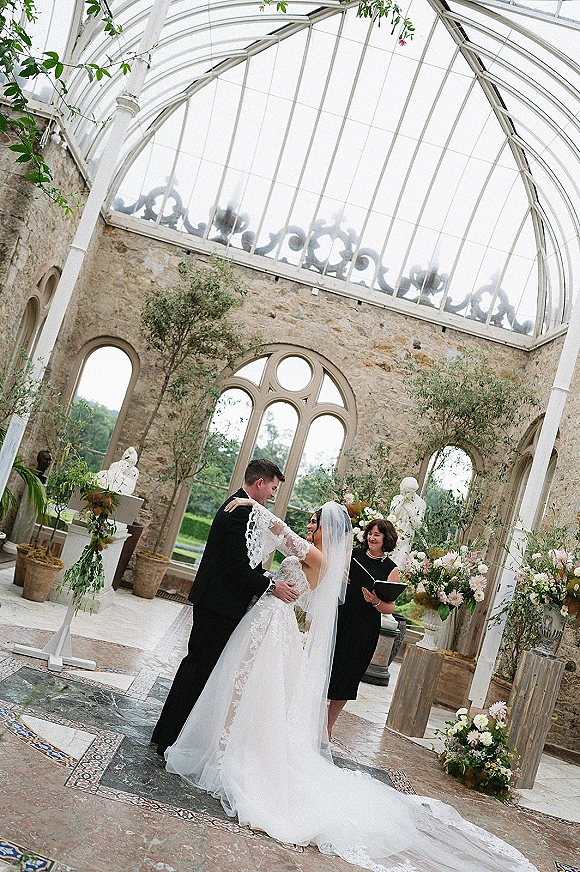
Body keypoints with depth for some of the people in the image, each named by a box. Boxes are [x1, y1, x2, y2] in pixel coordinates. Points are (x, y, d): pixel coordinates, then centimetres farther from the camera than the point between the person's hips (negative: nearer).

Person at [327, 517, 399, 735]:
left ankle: (328, 726, 22)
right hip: (338, 619, 2)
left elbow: (390, 608, -2)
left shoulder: (391, 569, -2)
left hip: (363, 631, -1)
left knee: (346, 678, 6)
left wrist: (376, 602, -22)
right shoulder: (352, 554, 4)